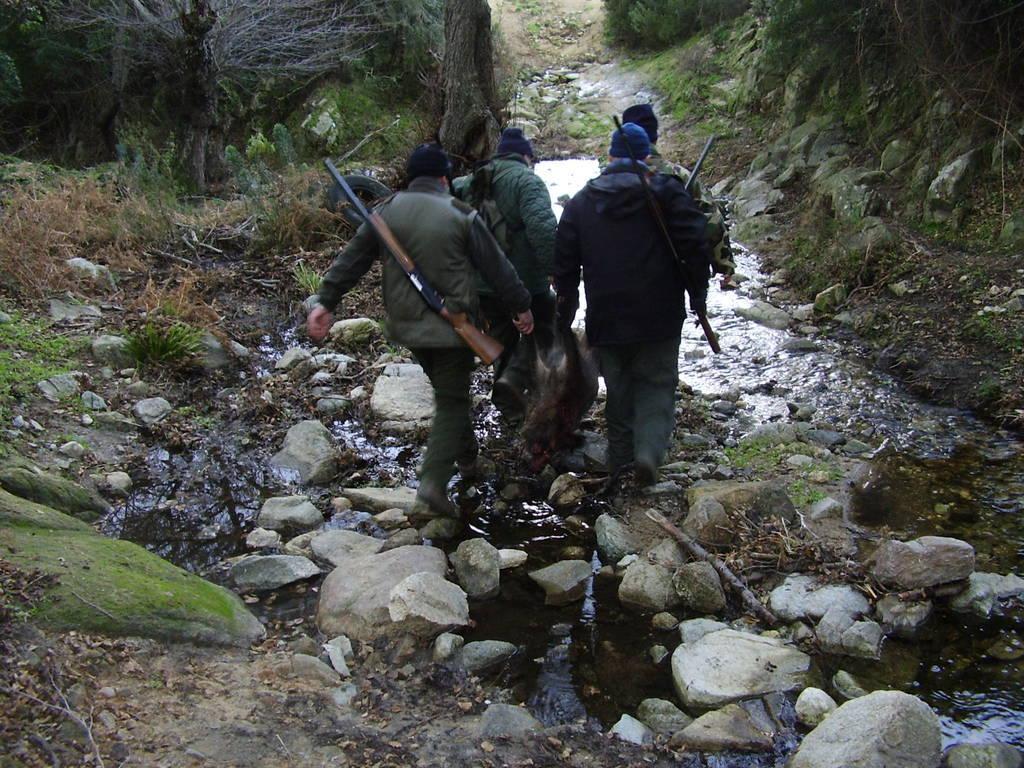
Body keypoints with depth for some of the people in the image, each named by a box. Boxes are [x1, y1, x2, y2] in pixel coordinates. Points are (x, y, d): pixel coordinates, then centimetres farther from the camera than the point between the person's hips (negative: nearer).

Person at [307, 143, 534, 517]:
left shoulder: (387, 210, 2)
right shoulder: (459, 215, -8)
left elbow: (351, 259, 2)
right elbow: (496, 266, -4)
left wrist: (326, 302, 5)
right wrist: (520, 306, 8)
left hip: (406, 324, 5)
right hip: (451, 325, -5)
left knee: (447, 389, 25)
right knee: (451, 401, 1)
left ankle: (467, 454, 39)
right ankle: (433, 486, -10)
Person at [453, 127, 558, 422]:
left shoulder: (471, 182, 12)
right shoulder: (526, 180, -10)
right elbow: (542, 226, -25)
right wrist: (554, 268, -22)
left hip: (482, 284, 6)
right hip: (525, 281, -6)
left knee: (502, 338, 20)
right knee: (540, 332, 10)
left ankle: (511, 408, 24)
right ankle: (515, 378, -14)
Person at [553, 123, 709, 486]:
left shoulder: (581, 201, 8)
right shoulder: (665, 190, -2)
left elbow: (564, 263, 9)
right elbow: (694, 245, -10)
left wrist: (565, 313, 17)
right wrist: (698, 295, 2)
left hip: (606, 320, 3)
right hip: (659, 319, -3)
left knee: (619, 394, 15)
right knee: (656, 387, 7)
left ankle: (620, 466, 18)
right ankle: (649, 451, -15)